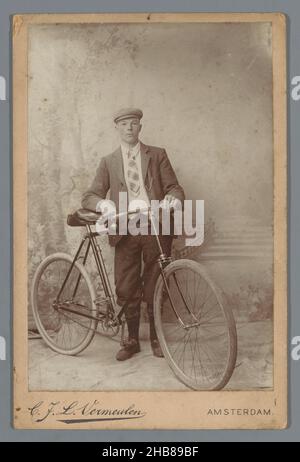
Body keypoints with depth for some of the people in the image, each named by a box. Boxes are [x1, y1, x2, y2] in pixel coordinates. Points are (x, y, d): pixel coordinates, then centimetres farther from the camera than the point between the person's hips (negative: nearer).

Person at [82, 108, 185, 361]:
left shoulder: (157, 155, 9)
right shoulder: (108, 162, 12)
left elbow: (174, 187, 4)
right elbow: (89, 197, 5)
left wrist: (173, 197, -21)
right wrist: (104, 204, -19)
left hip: (156, 229, -1)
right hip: (125, 233, 1)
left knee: (154, 289, 6)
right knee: (126, 289, 4)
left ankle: (156, 338, 24)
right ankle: (132, 340, 22)